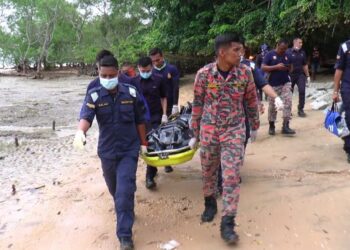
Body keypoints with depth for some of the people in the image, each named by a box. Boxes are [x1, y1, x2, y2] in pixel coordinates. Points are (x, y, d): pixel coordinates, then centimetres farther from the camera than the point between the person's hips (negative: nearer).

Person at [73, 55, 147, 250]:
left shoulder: (131, 93, -7)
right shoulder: (94, 95, -9)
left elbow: (140, 121, 3)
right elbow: (86, 116, -25)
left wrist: (143, 143, 6)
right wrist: (81, 132, -46)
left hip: (129, 150, -2)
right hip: (107, 151, 2)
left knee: (125, 192, -8)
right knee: (114, 190, 20)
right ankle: (126, 211, 52)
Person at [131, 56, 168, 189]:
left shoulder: (159, 80, -2)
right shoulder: (133, 82, -2)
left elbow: (163, 98, 7)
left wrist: (164, 114, -1)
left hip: (156, 116, -1)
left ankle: (149, 176, 1)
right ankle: (153, 169, 27)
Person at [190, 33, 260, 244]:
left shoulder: (245, 72, -8)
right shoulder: (204, 74, -10)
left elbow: (251, 100, 5)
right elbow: (198, 104, 0)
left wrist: (255, 125, 14)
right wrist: (195, 134, 4)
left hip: (235, 131, 0)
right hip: (209, 131, 1)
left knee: (232, 176, -4)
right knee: (208, 171, 15)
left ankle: (228, 223, 7)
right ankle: (210, 203, 43)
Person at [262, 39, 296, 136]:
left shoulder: (287, 55, 9)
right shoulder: (270, 54, -5)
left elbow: (290, 67, 19)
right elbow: (263, 67, -12)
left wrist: (289, 68, -6)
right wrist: (276, 67, -21)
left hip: (286, 83, 4)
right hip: (273, 85, -4)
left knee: (288, 102, -10)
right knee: (272, 106, 5)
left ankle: (285, 126, -6)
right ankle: (271, 126, 20)